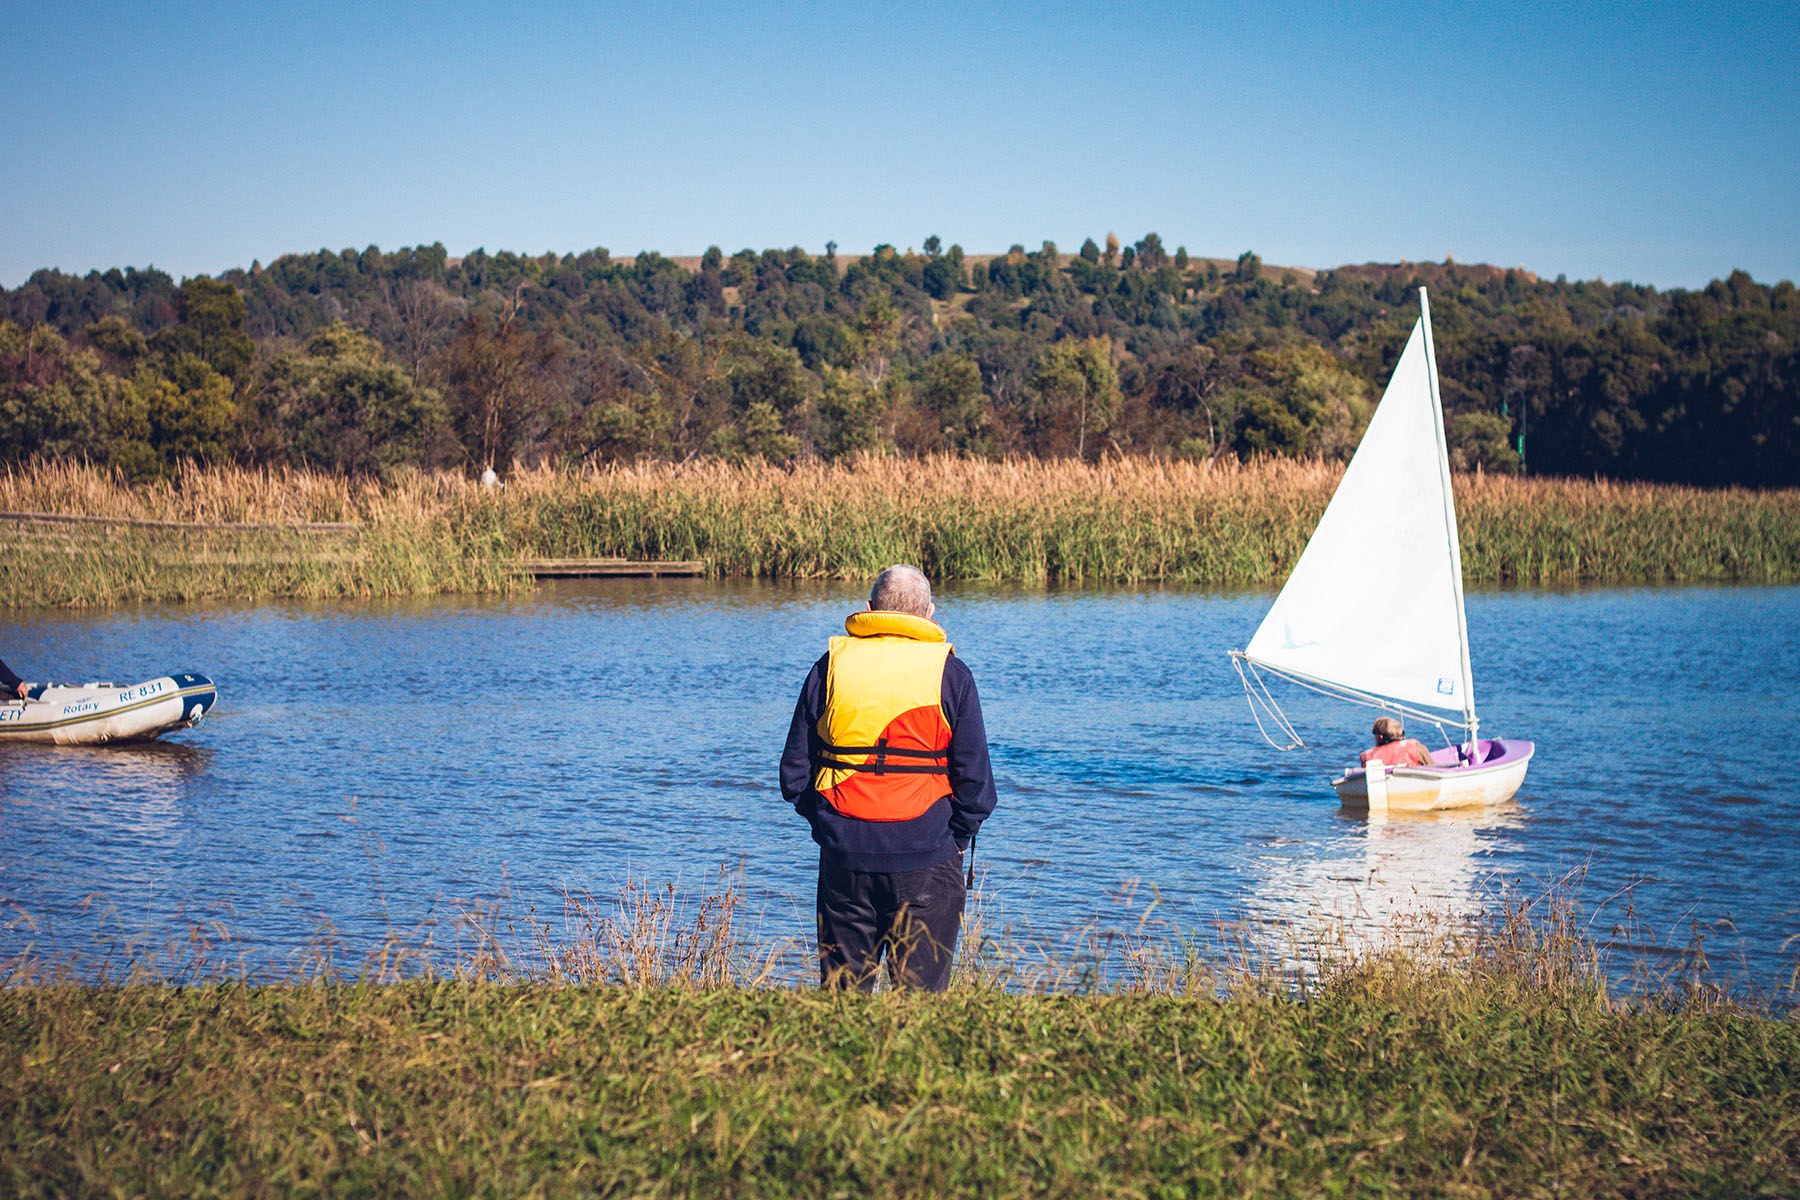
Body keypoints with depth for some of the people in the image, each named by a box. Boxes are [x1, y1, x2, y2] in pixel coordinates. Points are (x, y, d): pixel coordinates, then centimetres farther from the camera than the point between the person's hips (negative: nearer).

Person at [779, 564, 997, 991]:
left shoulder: (830, 666, 5)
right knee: (921, 991, 3)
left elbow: (794, 772, 6)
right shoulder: (949, 672, -2)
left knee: (842, 985, 10)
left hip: (845, 855, 2)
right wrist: (958, 837, 10)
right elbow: (975, 776, -4)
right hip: (925, 856, -2)